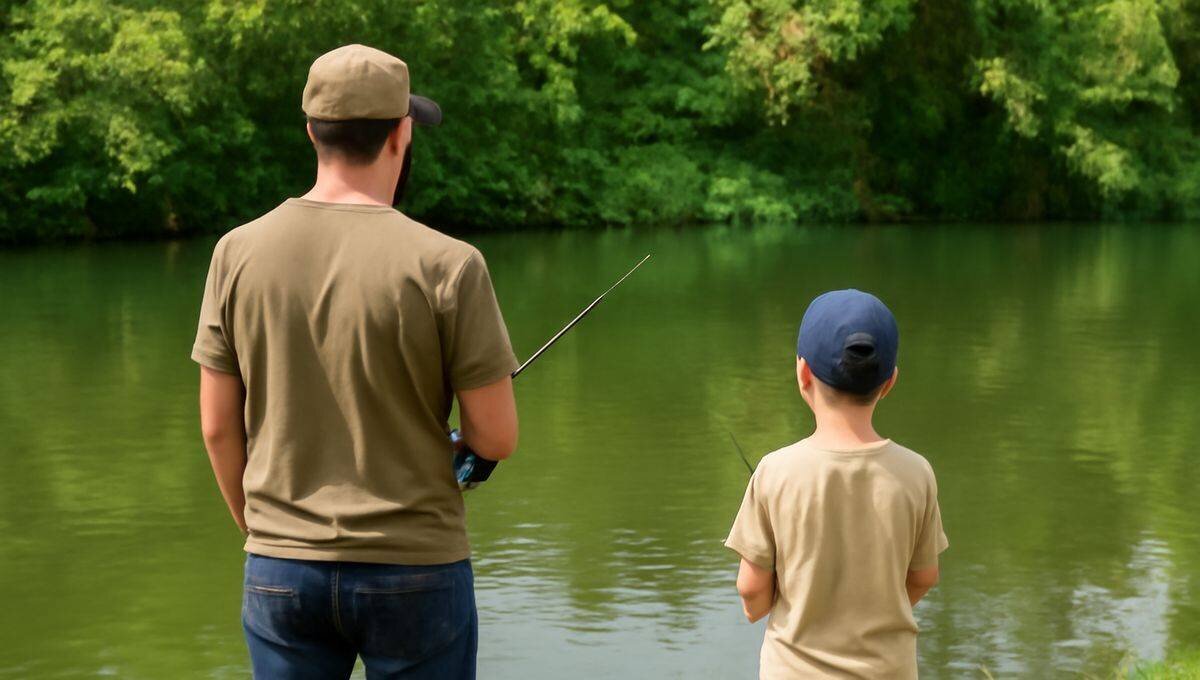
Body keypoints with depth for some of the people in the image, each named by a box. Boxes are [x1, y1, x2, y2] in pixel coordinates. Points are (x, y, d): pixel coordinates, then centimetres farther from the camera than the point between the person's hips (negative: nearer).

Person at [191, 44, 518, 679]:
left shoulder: (238, 253, -2)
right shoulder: (446, 264, -13)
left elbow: (218, 426, 4)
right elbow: (496, 437, -9)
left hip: (280, 571, 3)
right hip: (415, 571, -3)